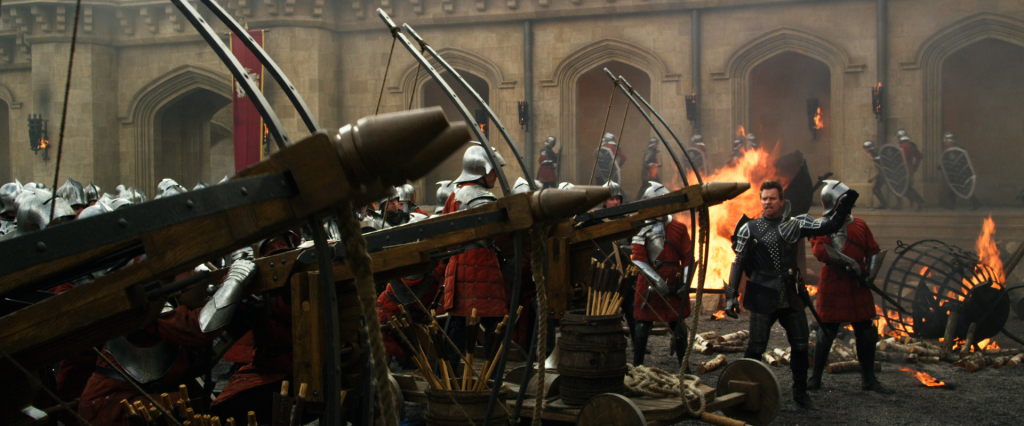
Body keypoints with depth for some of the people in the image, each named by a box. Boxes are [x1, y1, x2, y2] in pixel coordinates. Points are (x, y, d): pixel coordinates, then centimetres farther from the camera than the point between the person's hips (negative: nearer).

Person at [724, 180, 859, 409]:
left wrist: (844, 205, -11)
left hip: (792, 296, 3)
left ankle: (800, 392, 26)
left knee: (800, 346, 9)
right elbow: (739, 263, -2)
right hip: (763, 298, -3)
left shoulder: (795, 225, 6)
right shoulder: (750, 228, -1)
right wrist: (731, 295, -8)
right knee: (756, 347, 0)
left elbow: (829, 226, 4)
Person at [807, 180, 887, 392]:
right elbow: (821, 250, -20)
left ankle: (868, 379, 19)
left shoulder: (860, 225, 11)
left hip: (858, 288, 4)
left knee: (866, 334, 8)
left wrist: (870, 274, -6)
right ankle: (815, 378, 13)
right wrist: (849, 263, -25)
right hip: (832, 288, -4)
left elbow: (874, 252, 11)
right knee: (826, 334, 1)